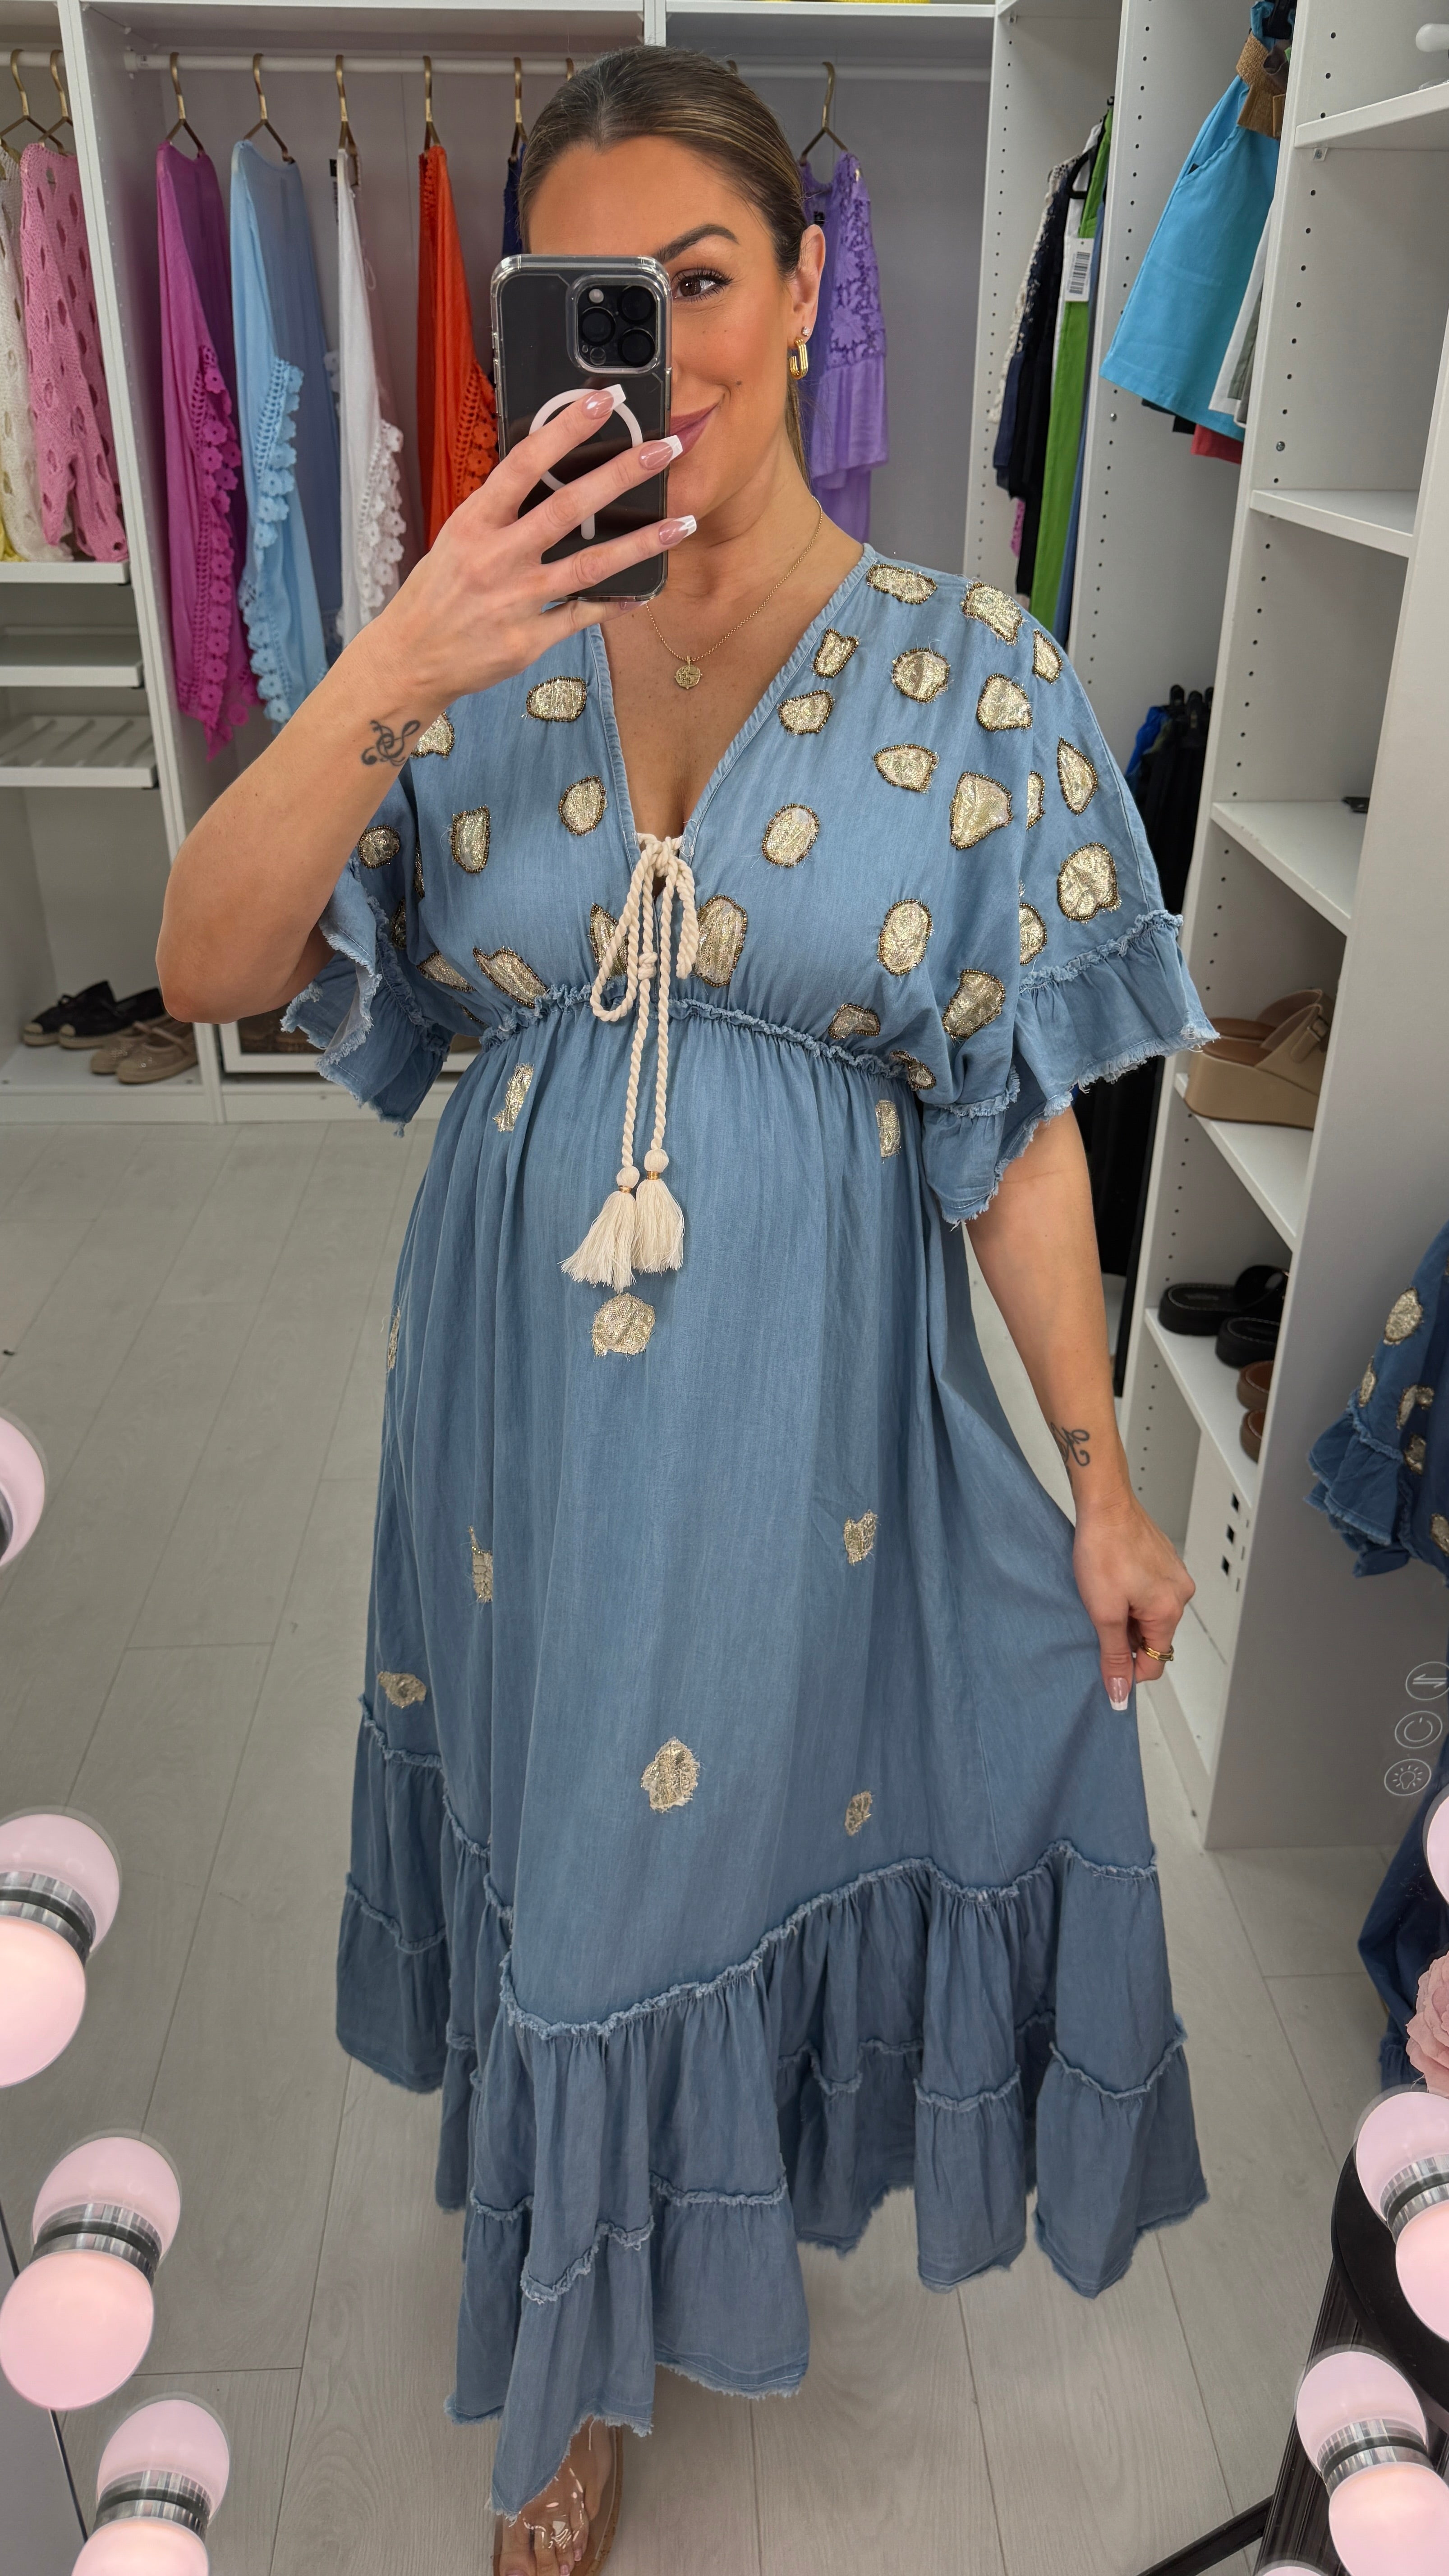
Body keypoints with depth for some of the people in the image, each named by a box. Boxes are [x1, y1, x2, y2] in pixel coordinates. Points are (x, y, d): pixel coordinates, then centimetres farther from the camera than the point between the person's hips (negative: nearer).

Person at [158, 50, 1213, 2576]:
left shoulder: (974, 680, -8)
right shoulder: (484, 654, -3)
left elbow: (1017, 1122, -6)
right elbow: (206, 970, -13)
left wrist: (1103, 1476, -4)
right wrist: (386, 678, -27)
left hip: (807, 1403, -2)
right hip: (521, 1390, 2)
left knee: (761, 1794, 17)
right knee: (567, 1843, 19)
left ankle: (753, 2167, 54)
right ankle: (586, 2370, 52)